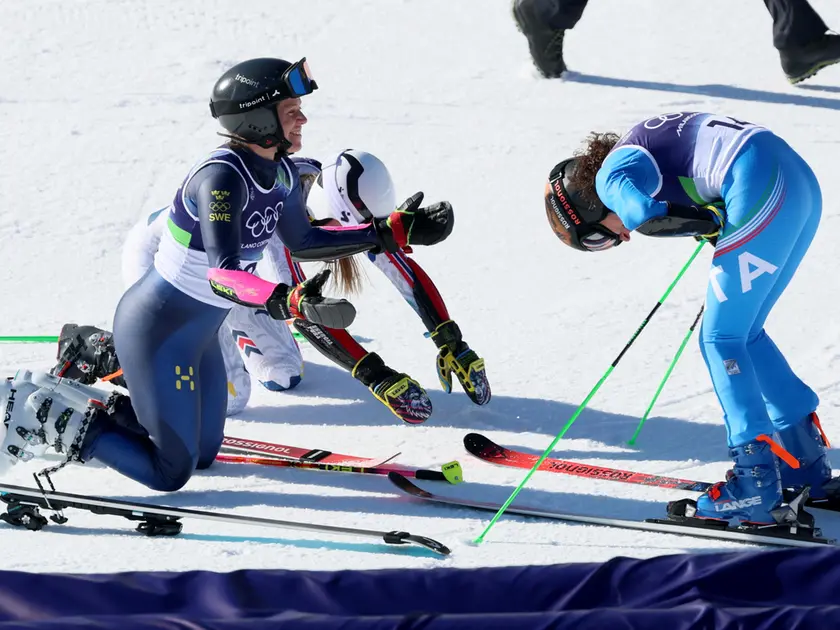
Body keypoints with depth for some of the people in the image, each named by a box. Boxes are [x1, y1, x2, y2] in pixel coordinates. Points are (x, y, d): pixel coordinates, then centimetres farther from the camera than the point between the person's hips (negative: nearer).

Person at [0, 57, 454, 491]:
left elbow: (301, 241, 13)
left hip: (199, 330, 9)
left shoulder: (280, 172, -3)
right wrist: (288, 302, -54)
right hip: (156, 329, -9)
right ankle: (51, 421, 7)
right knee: (170, 473, -2)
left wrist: (391, 233, 7)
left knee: (204, 453, 20)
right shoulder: (221, 176, -29)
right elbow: (222, 273, -38)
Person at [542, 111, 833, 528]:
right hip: (802, 179, 10)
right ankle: (806, 462, 25)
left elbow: (641, 211, -23)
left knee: (720, 340, -3)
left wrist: (711, 223, -12)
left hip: (762, 187, -10)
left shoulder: (610, 175, -1)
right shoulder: (639, 152, 26)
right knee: (744, 334, 19)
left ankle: (756, 487, -5)